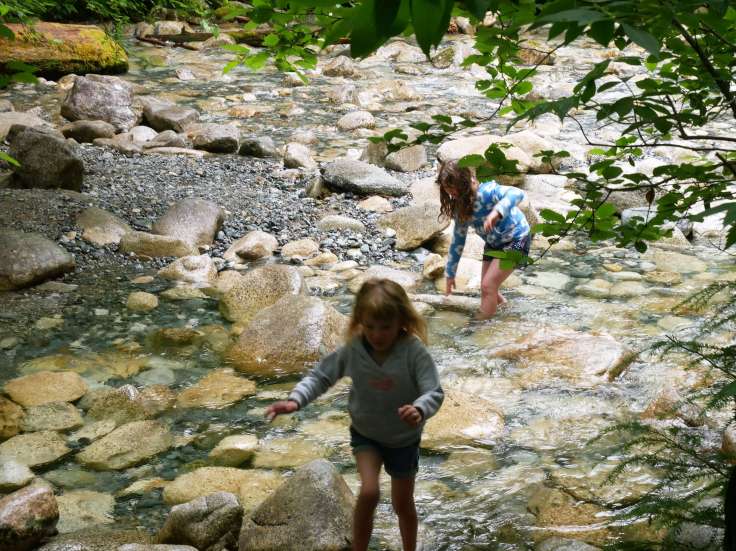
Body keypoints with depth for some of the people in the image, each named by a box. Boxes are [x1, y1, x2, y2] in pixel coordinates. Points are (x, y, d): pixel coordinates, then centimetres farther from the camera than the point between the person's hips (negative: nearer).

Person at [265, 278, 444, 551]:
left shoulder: (414, 352, -28)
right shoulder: (354, 350, -20)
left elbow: (435, 393, -32)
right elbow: (320, 376, -11)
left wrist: (419, 410, -54)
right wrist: (295, 400, -27)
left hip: (404, 439, -1)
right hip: (365, 435, 1)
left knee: (403, 504, 15)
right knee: (368, 493, -20)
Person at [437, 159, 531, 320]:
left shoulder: (485, 191, -29)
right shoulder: (460, 206, -5)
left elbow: (517, 194, -46)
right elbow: (457, 241, 5)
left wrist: (497, 212, -63)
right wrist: (450, 274, 8)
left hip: (515, 239, -8)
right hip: (493, 243, 8)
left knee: (488, 286, -14)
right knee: (487, 288, 8)